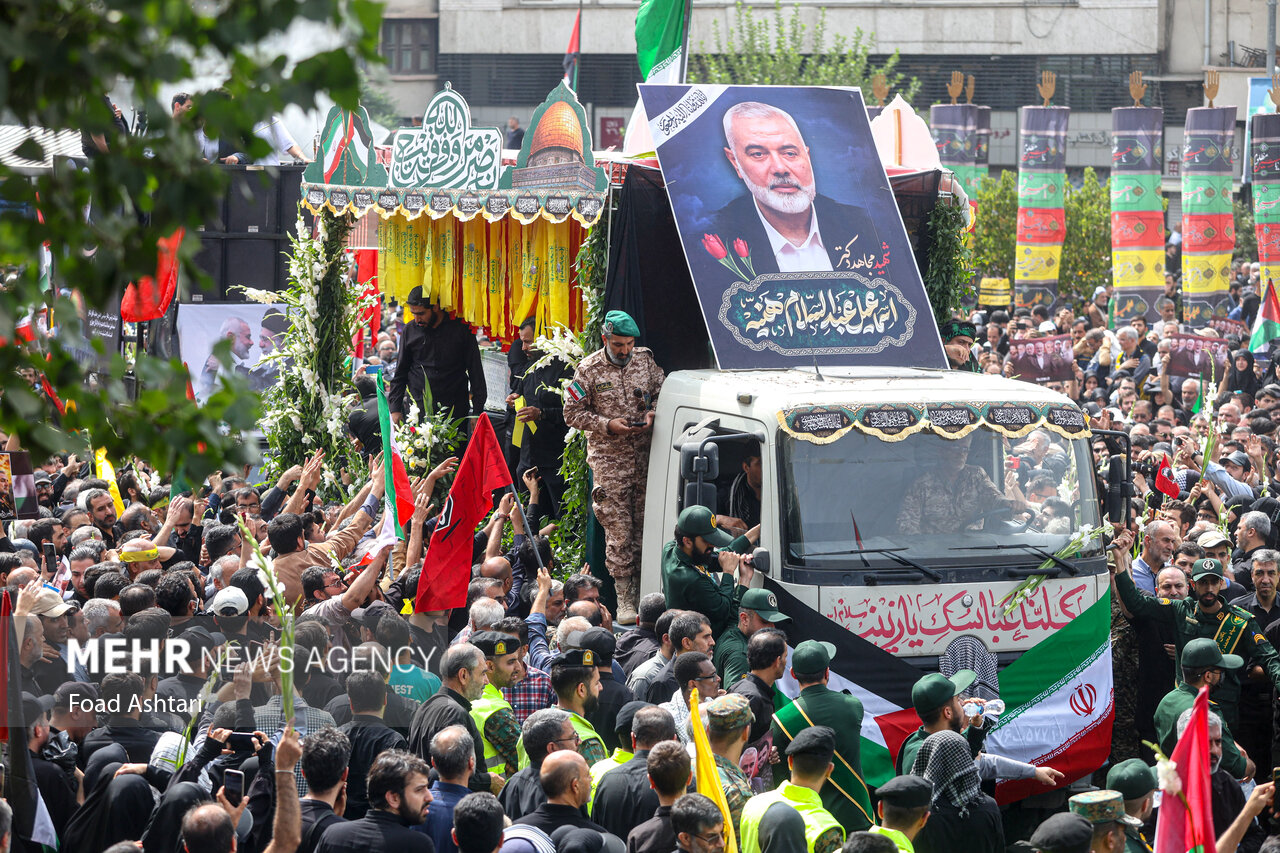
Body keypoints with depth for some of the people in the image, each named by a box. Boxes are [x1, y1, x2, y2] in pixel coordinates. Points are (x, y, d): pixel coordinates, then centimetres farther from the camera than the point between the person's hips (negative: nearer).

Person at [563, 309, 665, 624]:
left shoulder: (645, 360, 5)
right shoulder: (589, 370, -4)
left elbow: (662, 393, 16)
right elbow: (573, 413, -2)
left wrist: (652, 414, -5)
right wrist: (608, 425, -13)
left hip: (645, 457, 3)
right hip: (609, 460, -3)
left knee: (644, 527, 3)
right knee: (619, 532, -6)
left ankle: (641, 592, 11)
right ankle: (624, 600, -2)